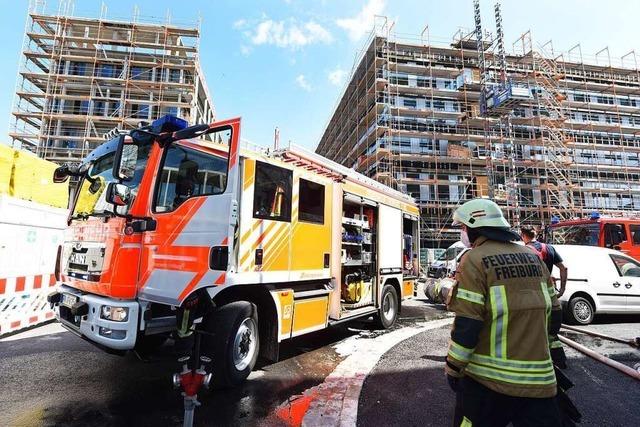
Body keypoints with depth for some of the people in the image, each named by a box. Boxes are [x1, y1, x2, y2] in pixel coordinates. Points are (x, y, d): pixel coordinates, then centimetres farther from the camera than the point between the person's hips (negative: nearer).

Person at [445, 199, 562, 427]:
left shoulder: (474, 260, -14)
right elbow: (553, 315, 12)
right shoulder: (533, 258, 6)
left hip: (487, 379, -4)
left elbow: (466, 325, -17)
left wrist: (452, 368, -5)